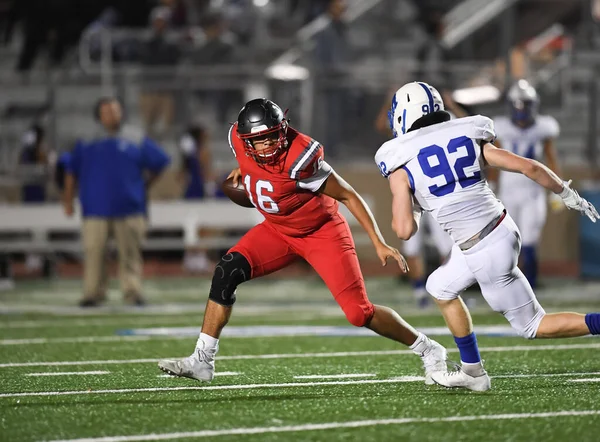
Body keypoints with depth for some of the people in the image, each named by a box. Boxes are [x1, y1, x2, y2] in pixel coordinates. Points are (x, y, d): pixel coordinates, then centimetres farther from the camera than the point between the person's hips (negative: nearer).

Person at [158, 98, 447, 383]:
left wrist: (379, 243, -23)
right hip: (278, 230, 6)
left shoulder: (299, 159, -33)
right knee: (227, 273, -13)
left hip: (322, 231, -6)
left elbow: (348, 196, -22)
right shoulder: (238, 140, -17)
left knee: (359, 313, -11)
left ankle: (428, 350, 10)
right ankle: (201, 361, -6)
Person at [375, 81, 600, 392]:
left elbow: (405, 230, -11)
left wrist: (411, 208, 11)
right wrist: (568, 195, 11)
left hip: (485, 254, -7)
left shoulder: (402, 168, -7)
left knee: (532, 325, 8)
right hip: (502, 229, 7)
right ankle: (472, 372, 32)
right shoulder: (467, 139, 4)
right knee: (440, 288, 27)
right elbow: (528, 167, -2)